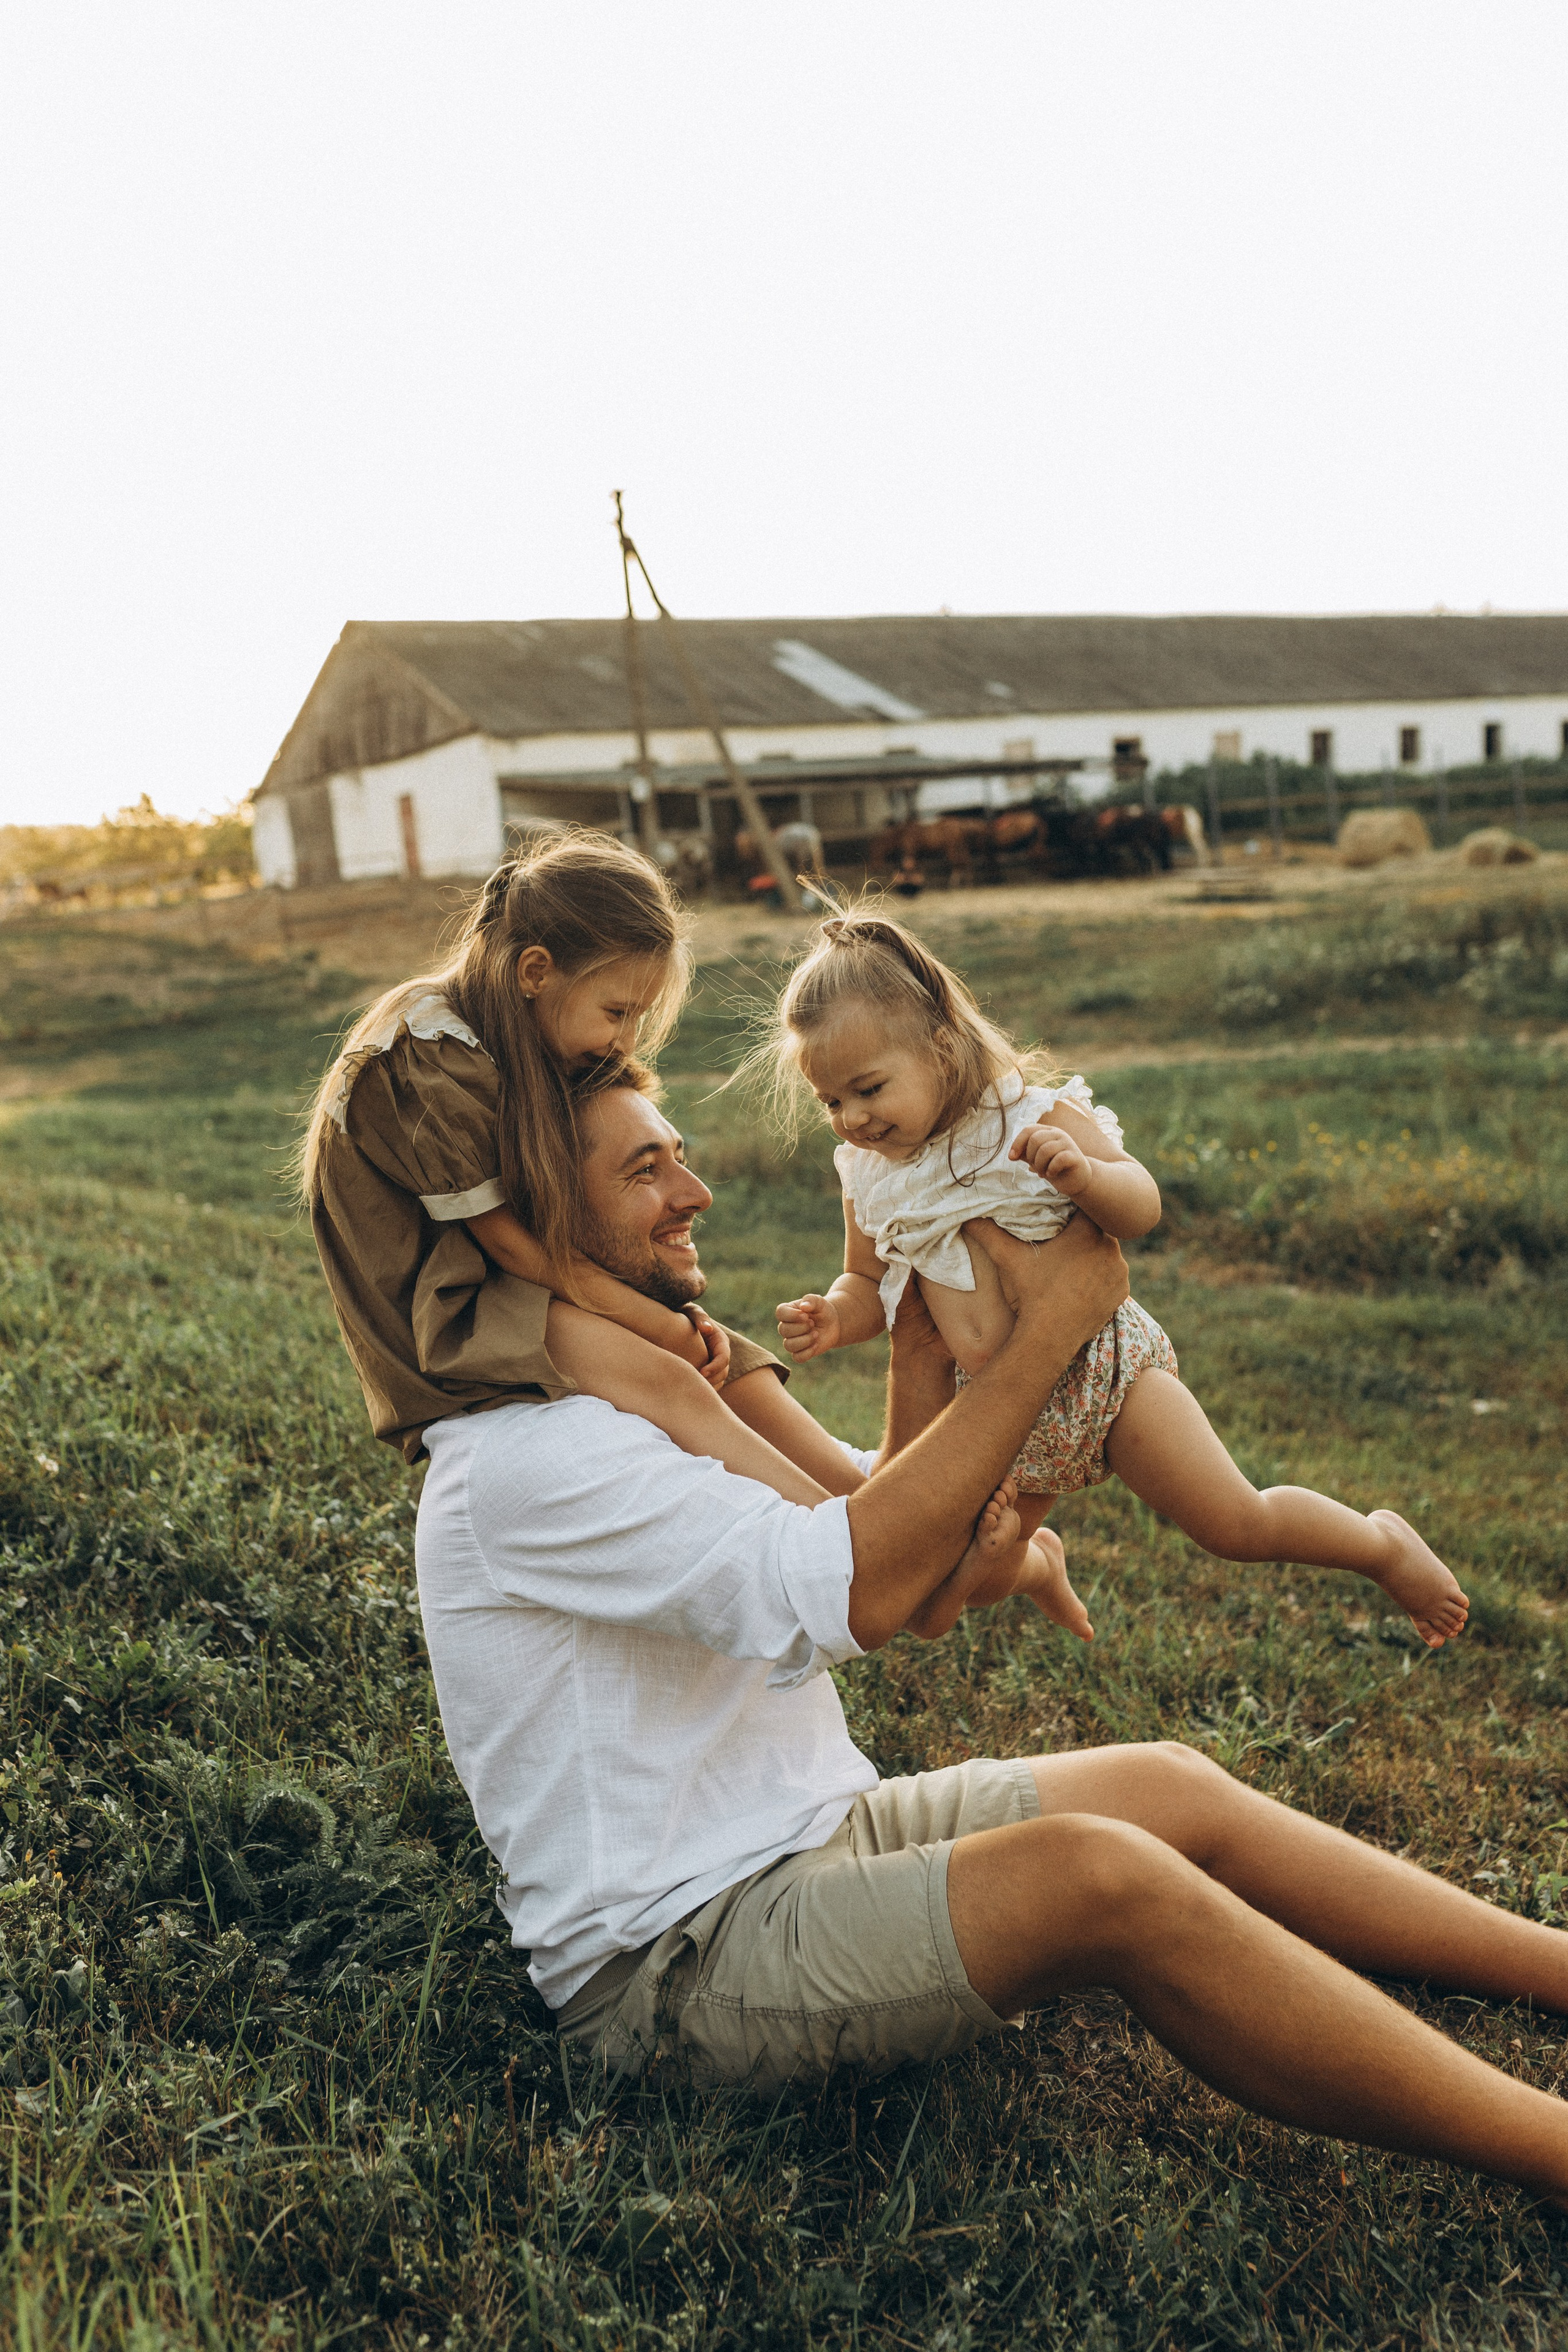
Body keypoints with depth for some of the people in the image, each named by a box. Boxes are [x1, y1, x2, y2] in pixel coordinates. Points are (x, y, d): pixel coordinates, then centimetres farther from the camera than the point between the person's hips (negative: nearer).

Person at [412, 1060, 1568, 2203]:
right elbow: (855, 1590, -31)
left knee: (1171, 1791, -1)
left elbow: (914, 1559, 9)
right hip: (681, 1956, -9)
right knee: (1101, 1874, -26)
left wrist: (923, 1348, -6)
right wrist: (1047, 1329, -24)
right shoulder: (523, 1460, -22)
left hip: (817, 1831, 9)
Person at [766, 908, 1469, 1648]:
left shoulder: (1030, 1117, -18)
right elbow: (869, 1283, 7)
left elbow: (1142, 1208, -17)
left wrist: (1084, 1175, -38)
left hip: (1096, 1362, -5)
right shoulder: (868, 1178, -5)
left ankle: (1384, 1546, 24)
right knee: (976, 1579, 13)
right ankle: (1039, 1566, 52)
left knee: (1238, 1525, -6)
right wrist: (834, 1318, -15)